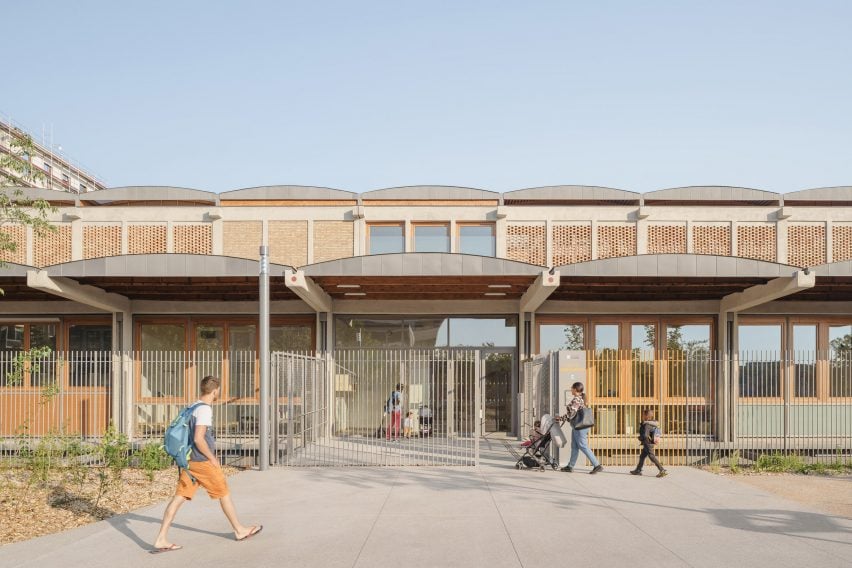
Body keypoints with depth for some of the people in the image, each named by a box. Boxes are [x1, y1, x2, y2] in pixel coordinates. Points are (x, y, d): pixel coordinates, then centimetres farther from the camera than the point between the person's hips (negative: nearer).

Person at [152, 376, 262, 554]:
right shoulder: (205, 409, -16)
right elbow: (199, 439, -23)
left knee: (179, 497, 4)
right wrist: (212, 458, -13)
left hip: (189, 460, 8)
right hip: (202, 461, -8)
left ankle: (161, 540, 0)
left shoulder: (194, 407, 13)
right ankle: (240, 530, 21)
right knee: (224, 494, 7)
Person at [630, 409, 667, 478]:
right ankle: (638, 470, 24)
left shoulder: (647, 425, -20)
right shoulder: (651, 423, 8)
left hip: (648, 444, -10)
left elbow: (645, 435, -29)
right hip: (648, 444, 10)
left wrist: (640, 438, -6)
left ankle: (663, 471, -9)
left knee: (652, 457, -8)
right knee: (642, 456, 16)